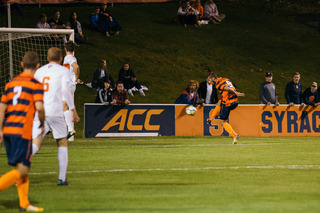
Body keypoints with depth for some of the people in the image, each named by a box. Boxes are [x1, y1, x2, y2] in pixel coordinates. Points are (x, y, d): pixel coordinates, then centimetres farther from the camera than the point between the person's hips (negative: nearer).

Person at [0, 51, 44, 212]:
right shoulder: (35, 84, -3)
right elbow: (39, 107, -15)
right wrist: (42, 124, 3)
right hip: (22, 131, -7)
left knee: (23, 168, 14)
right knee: (22, 170, -5)